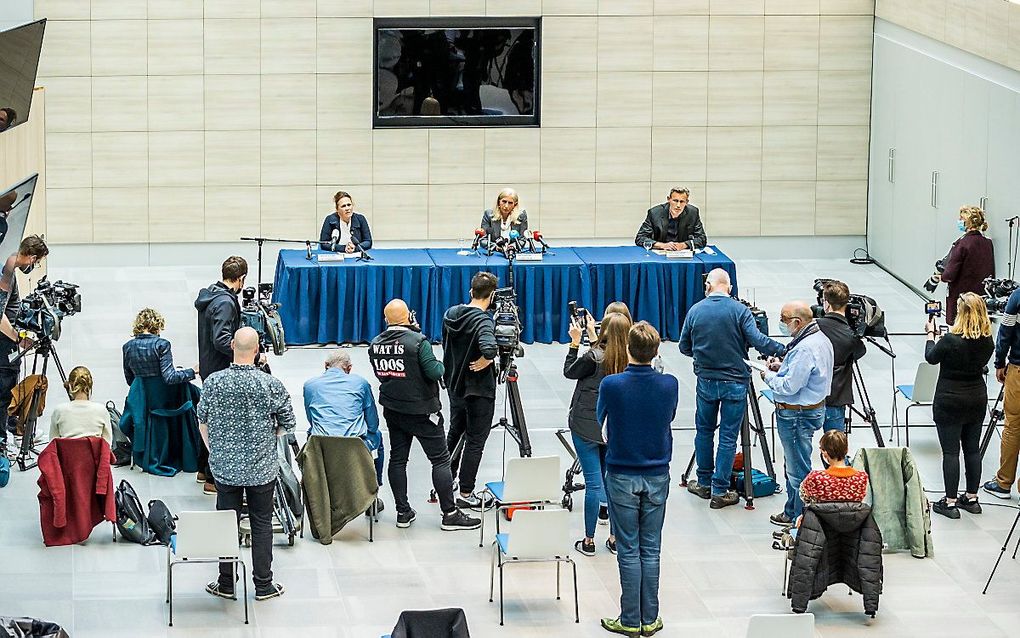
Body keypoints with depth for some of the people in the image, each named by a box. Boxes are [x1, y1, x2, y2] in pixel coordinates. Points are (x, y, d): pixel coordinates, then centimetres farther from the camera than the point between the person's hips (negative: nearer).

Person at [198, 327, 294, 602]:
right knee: (261, 525, 9)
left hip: (225, 467, 1)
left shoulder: (213, 382, -9)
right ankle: (263, 585, 15)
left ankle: (226, 584, 18)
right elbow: (287, 425, -1)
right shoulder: (271, 385, -12)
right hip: (262, 469, -1)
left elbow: (202, 423, 3)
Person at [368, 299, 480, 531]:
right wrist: (440, 365, 1)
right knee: (441, 459, 0)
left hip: (392, 411, 6)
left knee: (397, 458, 13)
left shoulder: (375, 344, 0)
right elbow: (434, 372, -21)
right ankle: (449, 514, 0)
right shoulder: (418, 341, -19)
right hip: (421, 411, -6)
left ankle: (403, 512, 14)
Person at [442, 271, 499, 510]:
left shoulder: (451, 314, 1)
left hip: (455, 385, 7)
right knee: (475, 442, 1)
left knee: (454, 434, 21)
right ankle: (466, 494, 5)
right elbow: (489, 348, -38)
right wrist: (483, 362, -20)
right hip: (479, 391, -7)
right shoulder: (483, 320, -21)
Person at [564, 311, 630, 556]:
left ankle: (589, 541, 3)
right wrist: (592, 338, 19)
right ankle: (614, 538, 17)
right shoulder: (629, 360, -3)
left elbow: (569, 372, -2)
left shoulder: (594, 357, -17)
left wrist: (575, 342, 5)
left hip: (587, 427, -5)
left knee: (593, 483, -3)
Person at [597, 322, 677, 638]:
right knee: (651, 549, 10)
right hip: (657, 476, 2)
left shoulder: (611, 385, -15)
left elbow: (598, 420, 3)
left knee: (628, 550, 4)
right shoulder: (670, 385, -8)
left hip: (622, 477, -2)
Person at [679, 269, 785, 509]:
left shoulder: (695, 311, -2)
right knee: (728, 436, 2)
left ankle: (704, 483, 26)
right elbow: (758, 341, -18)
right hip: (735, 382, -3)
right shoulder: (739, 311, -10)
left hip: (706, 381, 3)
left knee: (704, 431, 19)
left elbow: (684, 347, 7)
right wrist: (785, 350, -8)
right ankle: (720, 491, 4)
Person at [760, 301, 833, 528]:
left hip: (798, 415, -11)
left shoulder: (805, 349, -26)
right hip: (813, 408, 11)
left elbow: (790, 386, -25)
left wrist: (769, 376, -8)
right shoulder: (821, 338, 7)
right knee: (793, 466, 23)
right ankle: (791, 513, 35)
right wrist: (782, 367, 7)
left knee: (799, 471, -1)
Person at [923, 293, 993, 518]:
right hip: (977, 398, 5)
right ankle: (971, 498, 23)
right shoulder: (987, 341, -5)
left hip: (950, 401, -5)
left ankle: (950, 502, 3)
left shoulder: (951, 340, -22)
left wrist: (930, 333, 11)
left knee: (950, 451, 0)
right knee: (973, 449, 14)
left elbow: (931, 358, -5)